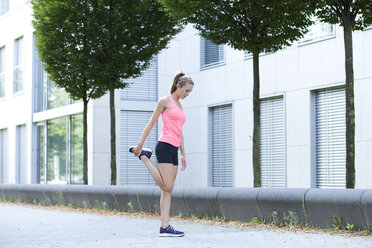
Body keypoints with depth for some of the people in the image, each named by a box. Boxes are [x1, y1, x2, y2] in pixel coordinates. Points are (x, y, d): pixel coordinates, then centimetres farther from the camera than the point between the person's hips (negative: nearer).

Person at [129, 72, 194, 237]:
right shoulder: (165, 101, -2)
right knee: (167, 187, -12)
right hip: (164, 147, -8)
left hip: (173, 150, 8)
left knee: (168, 190, 2)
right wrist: (140, 144, -5)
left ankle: (165, 227, 0)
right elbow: (151, 123, -2)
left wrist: (183, 154, 19)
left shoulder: (180, 106, 21)